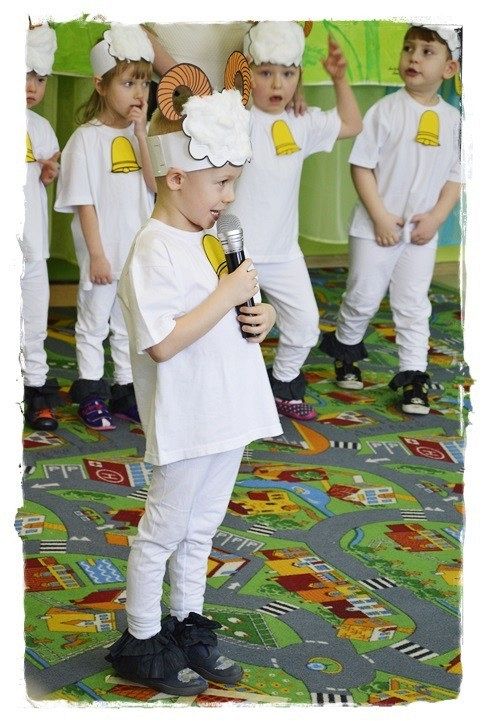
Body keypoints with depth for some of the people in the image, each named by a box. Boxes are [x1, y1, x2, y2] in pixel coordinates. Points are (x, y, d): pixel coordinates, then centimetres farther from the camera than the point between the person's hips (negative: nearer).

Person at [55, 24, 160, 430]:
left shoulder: (143, 133, 2)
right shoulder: (87, 138, -12)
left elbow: (155, 183, -12)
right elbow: (84, 202, -13)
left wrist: (141, 132, -17)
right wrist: (96, 254, -15)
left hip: (139, 251, 5)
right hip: (103, 252, -5)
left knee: (130, 326, 15)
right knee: (94, 324, 7)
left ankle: (126, 392, 26)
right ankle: (90, 395, 18)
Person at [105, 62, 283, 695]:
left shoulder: (212, 239, 9)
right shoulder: (155, 250, -18)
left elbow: (239, 308, 20)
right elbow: (162, 343, -25)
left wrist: (263, 316, -2)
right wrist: (227, 295, -22)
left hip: (226, 412, 8)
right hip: (184, 418, -8)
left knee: (201, 528, 19)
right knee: (163, 532, 5)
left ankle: (188, 626, 33)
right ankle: (141, 643, 19)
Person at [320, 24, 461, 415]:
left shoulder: (452, 119, 1)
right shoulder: (386, 110, -10)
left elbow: (456, 176, 6)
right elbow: (361, 165, -10)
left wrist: (437, 217, -8)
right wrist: (380, 216, -15)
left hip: (422, 232, 3)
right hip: (377, 226, -2)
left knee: (414, 304, 7)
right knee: (363, 297, 8)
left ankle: (413, 375, 13)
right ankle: (346, 347, 33)